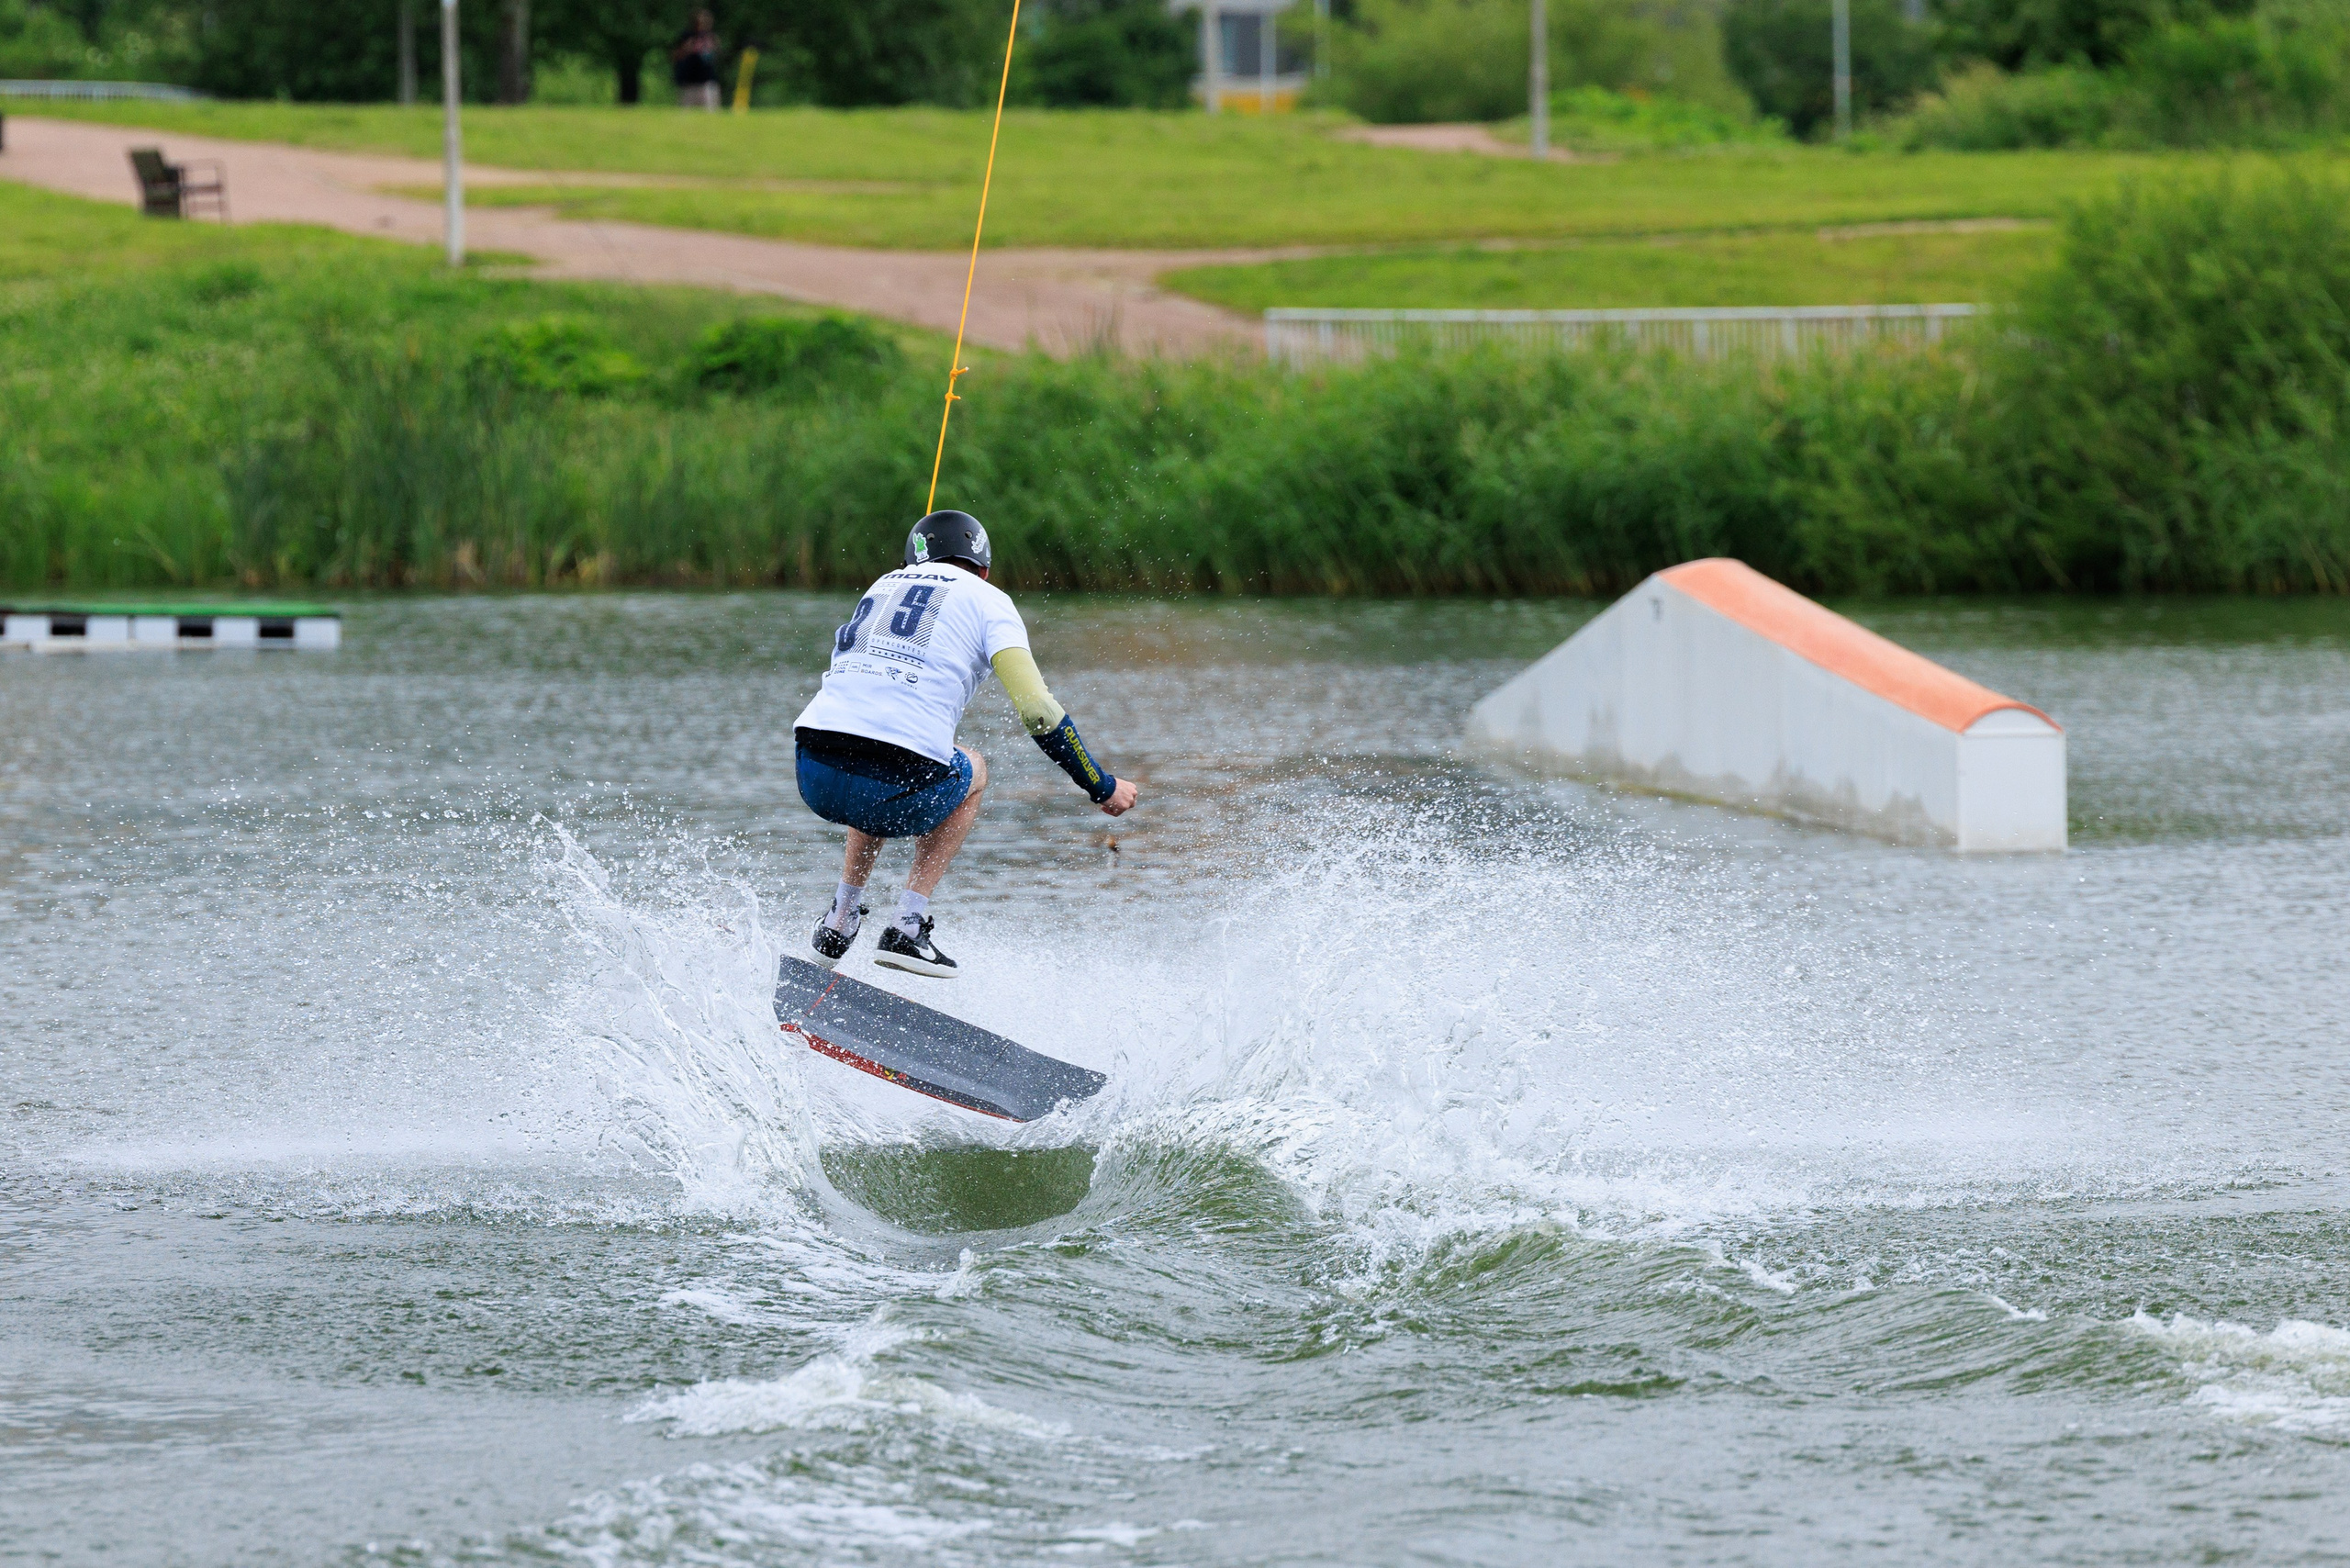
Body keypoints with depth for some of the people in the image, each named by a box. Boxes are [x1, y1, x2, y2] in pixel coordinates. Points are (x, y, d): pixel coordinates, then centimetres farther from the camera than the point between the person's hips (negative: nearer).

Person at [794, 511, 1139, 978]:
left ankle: (840, 923, 32)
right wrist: (1104, 789, 11)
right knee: (970, 771, 30)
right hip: (898, 789, -5)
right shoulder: (987, 600, 12)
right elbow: (1037, 710, 0)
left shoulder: (883, 586, 27)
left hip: (814, 777, 5)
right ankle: (907, 928, 17)